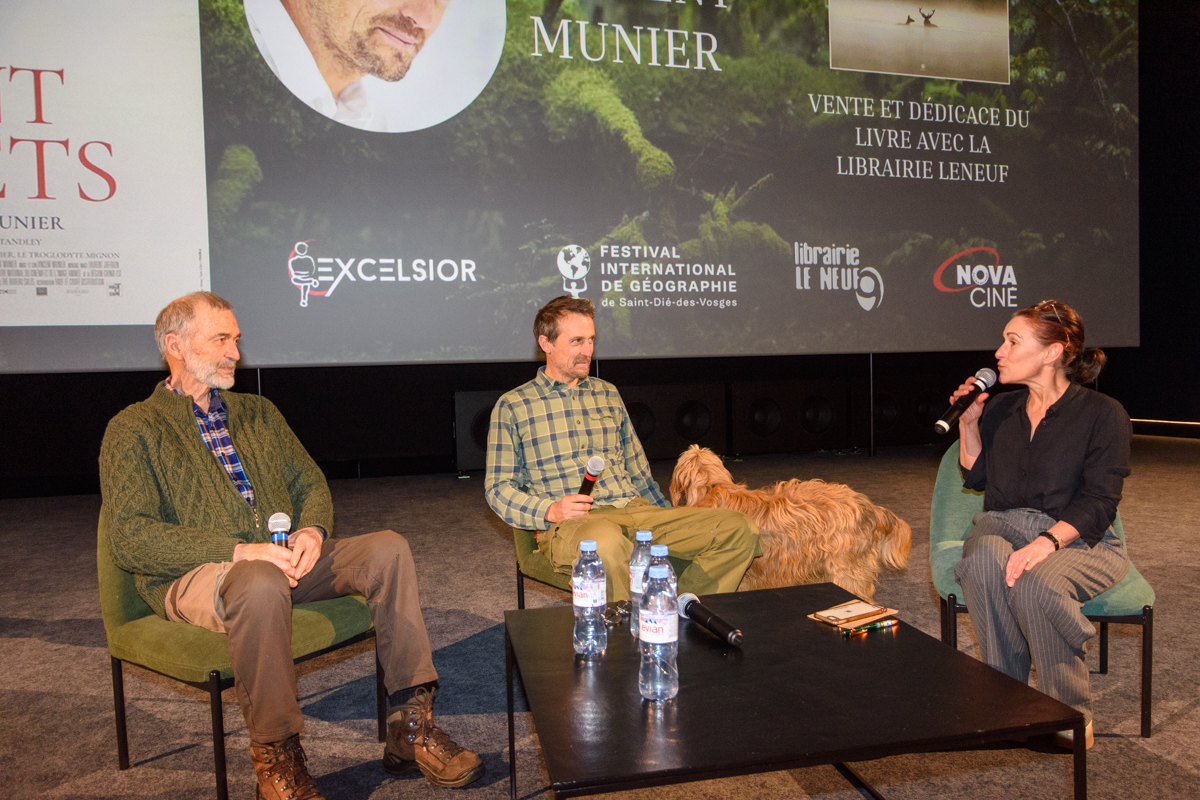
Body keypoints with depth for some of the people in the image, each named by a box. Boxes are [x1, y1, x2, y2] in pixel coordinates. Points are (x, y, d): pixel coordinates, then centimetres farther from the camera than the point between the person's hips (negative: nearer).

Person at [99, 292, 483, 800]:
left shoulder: (259, 413, 20)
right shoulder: (133, 430, 1)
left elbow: (310, 483, 17)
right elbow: (131, 539, -10)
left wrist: (312, 531, -8)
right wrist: (239, 552, -22)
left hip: (281, 559, 6)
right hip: (193, 577, -5)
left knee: (387, 549, -17)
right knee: (261, 584, -39)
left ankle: (410, 727, -17)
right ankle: (274, 757, -21)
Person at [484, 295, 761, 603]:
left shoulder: (608, 395, 21)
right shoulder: (512, 406, 7)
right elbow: (498, 487, 3)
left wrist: (675, 527, 15)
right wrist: (550, 510, -15)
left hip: (635, 509, 5)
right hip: (568, 524, -5)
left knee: (740, 529, -15)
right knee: (606, 541, -43)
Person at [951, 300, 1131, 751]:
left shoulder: (1103, 414, -2)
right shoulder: (1001, 409, 15)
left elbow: (1099, 502, -12)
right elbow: (976, 477, 17)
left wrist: (1048, 541, -28)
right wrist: (968, 423, 5)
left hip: (1077, 539, -3)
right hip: (1004, 526, 4)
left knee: (1037, 584, -37)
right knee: (984, 560, -34)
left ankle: (1072, 715, -14)